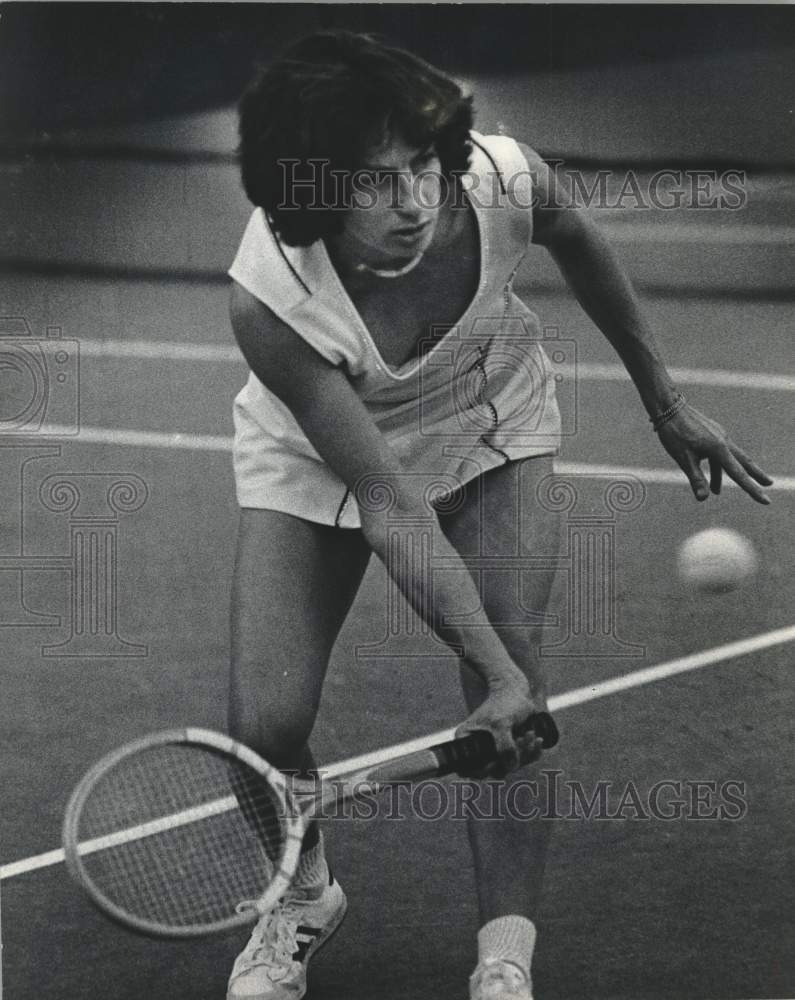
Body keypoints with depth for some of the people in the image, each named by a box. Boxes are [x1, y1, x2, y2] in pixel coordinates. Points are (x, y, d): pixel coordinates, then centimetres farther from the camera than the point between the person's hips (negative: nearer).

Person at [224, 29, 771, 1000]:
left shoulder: (501, 180, -32)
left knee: (513, 663, -18)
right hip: (320, 453, -2)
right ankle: (304, 893, 24)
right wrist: (496, 670, -40)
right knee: (264, 726, -10)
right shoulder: (269, 300, -39)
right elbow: (389, 502, -35)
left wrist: (665, 402, 6)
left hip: (491, 424, 2)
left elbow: (578, 243, -4)